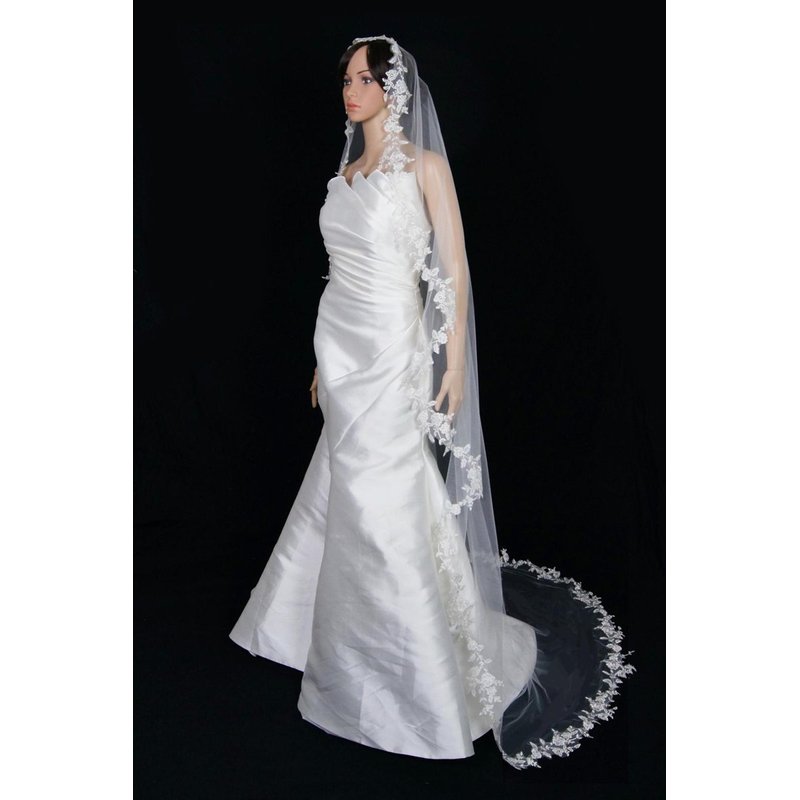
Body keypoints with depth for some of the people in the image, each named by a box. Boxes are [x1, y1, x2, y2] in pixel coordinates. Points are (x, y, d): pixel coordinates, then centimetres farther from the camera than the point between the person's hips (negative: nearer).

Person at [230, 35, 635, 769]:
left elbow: (455, 269, -8)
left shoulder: (426, 165, -5)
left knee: (389, 507, -4)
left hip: (390, 351, -7)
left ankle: (434, 673, 13)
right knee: (343, 499, 15)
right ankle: (346, 645, 37)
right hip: (341, 348, 7)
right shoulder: (347, 171, 15)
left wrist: (455, 360, -13)